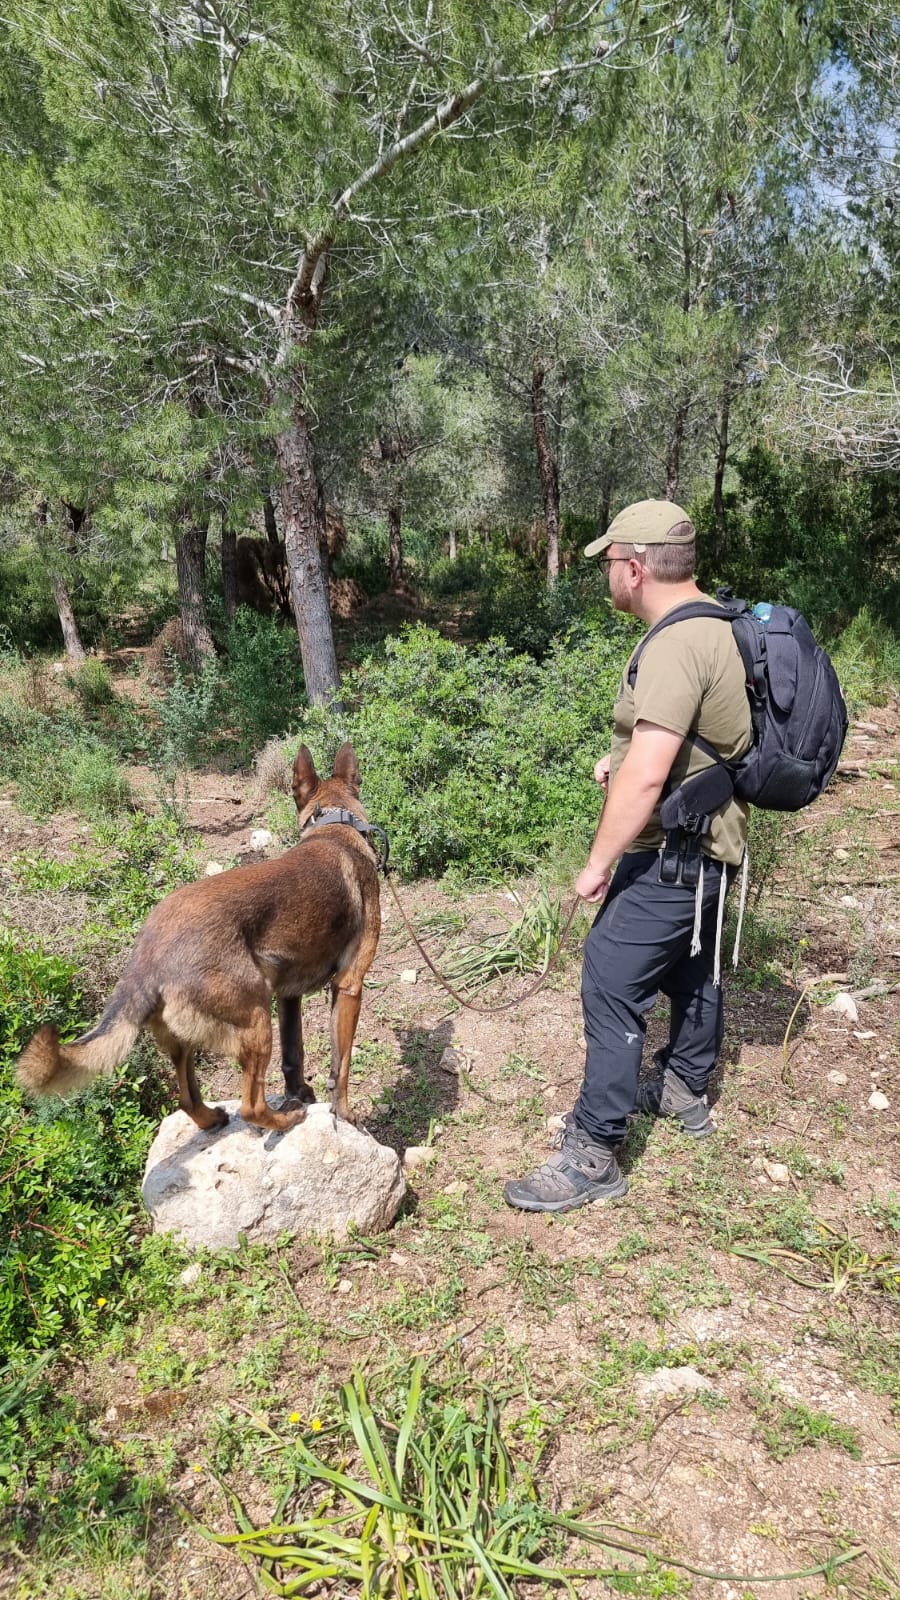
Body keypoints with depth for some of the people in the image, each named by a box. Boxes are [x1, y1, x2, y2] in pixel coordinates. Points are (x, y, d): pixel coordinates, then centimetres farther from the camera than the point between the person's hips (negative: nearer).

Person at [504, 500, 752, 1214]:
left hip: (672, 853, -10)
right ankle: (687, 1089, 44)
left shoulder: (676, 646, -25)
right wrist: (627, 756, 9)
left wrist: (599, 862, -20)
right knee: (693, 967, 24)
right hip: (713, 841, 11)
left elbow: (646, 777, -29)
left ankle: (593, 1155, 1)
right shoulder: (719, 623, 8)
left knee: (613, 987, -7)